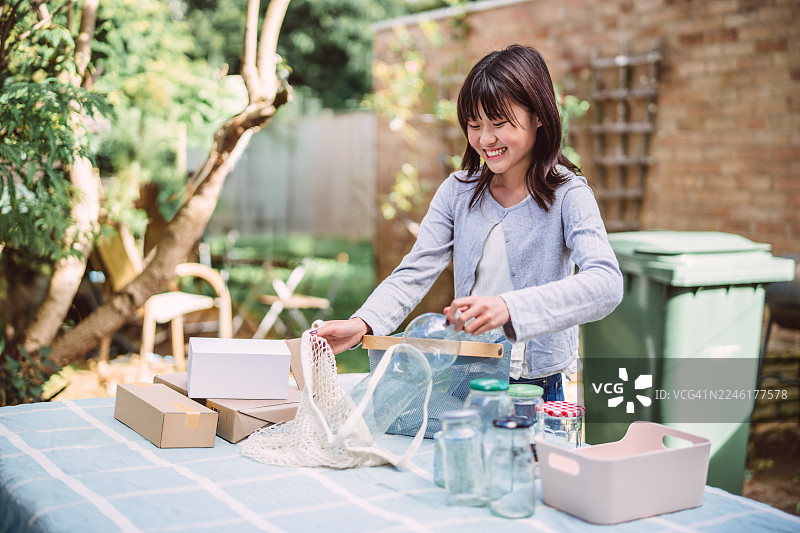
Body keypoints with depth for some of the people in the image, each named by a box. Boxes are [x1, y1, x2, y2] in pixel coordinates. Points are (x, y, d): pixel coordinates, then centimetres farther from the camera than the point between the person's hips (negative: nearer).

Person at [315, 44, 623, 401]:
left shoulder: (568, 196, -7)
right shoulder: (458, 191, 7)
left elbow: (607, 284, -24)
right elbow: (415, 273, 1)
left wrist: (509, 308, -39)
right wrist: (363, 324, -19)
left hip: (537, 387, -3)